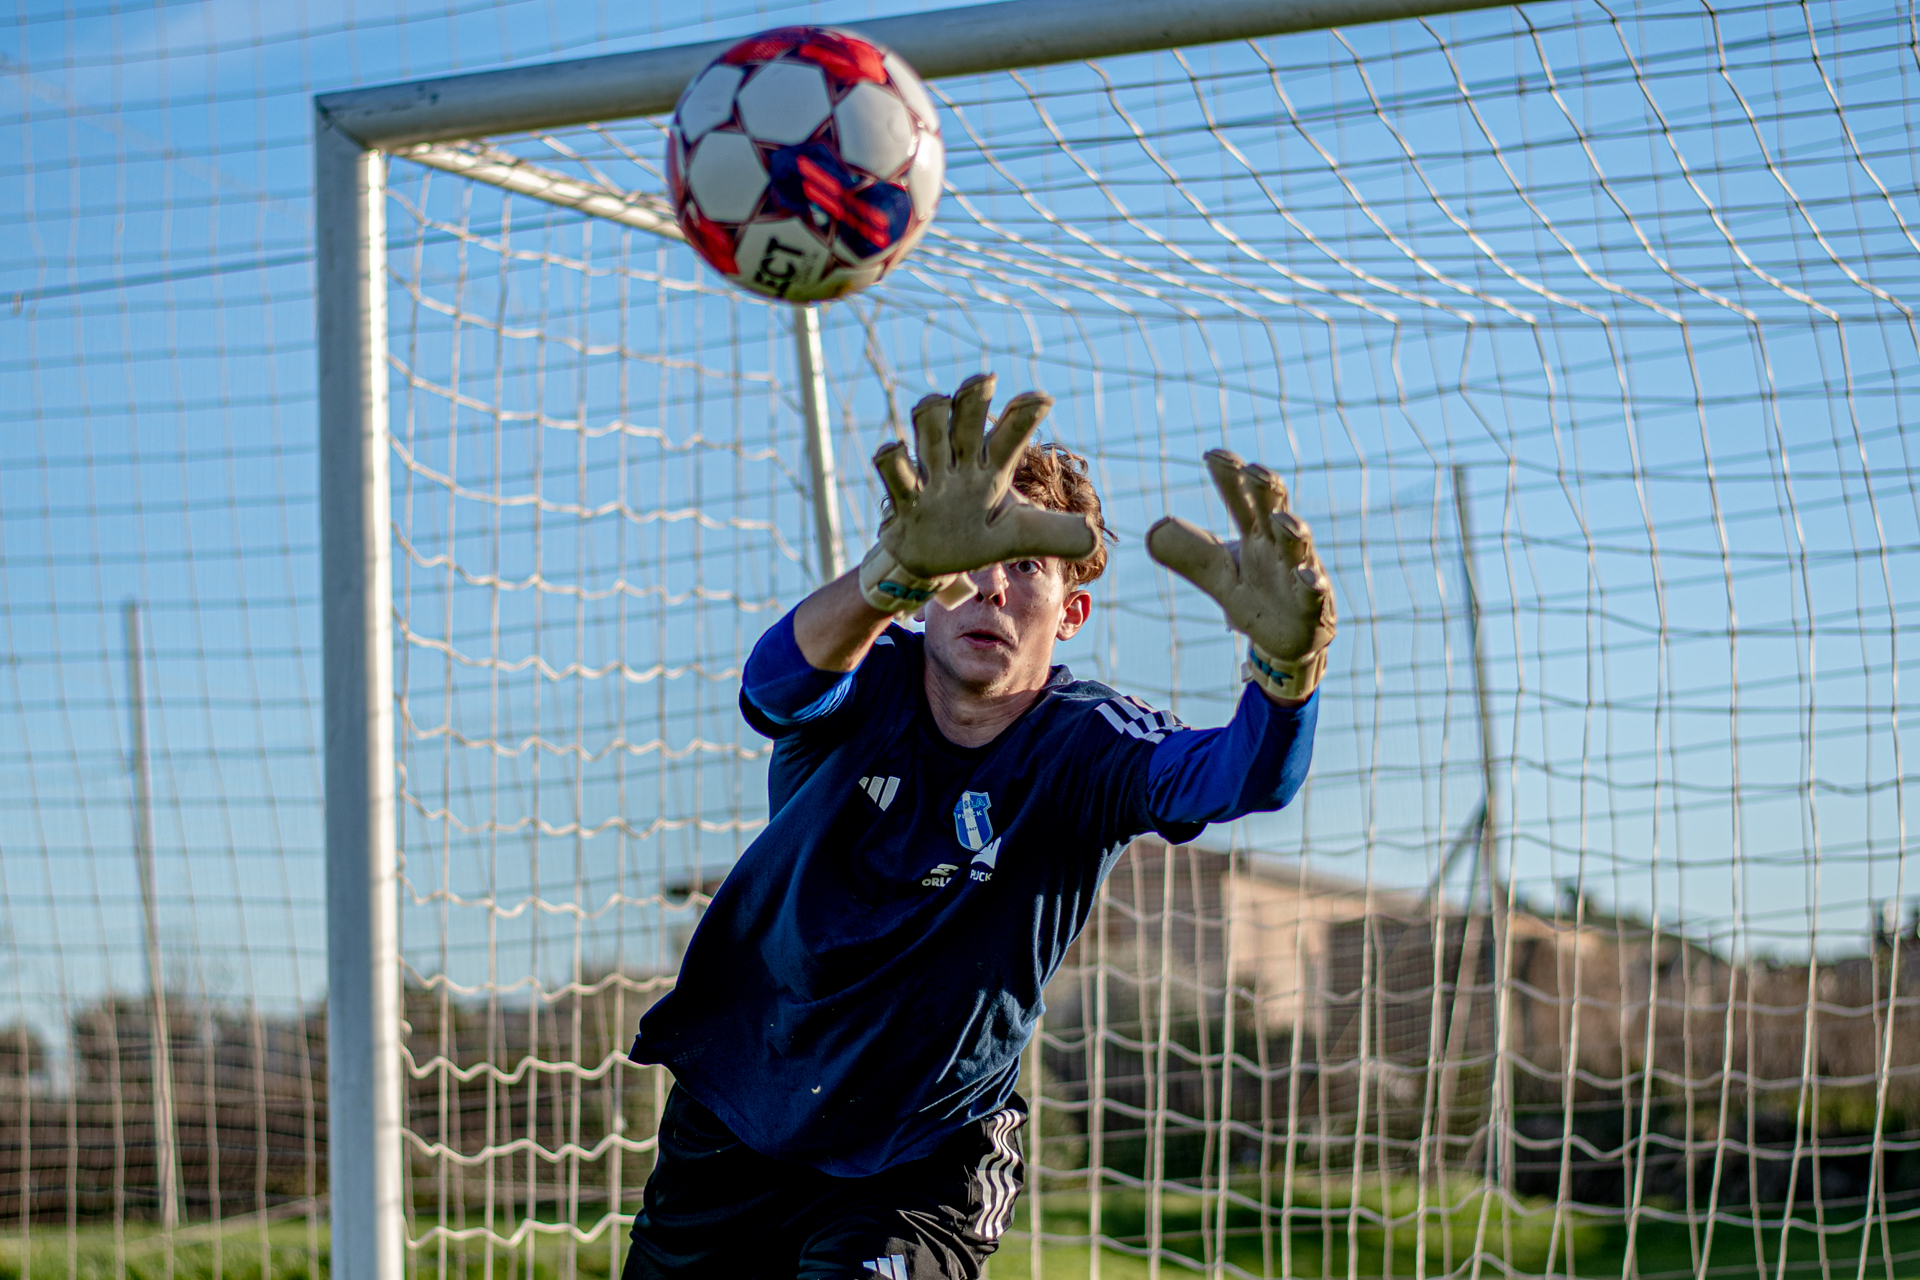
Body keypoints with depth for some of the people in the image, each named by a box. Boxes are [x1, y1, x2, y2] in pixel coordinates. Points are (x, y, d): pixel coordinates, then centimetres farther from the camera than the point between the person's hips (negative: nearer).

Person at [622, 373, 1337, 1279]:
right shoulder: (865, 684, -13)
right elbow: (779, 680, -38)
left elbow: (1244, 775, -35)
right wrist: (898, 568, -61)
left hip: (925, 1171, -2)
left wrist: (1285, 661, -60)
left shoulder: (1084, 746, -15)